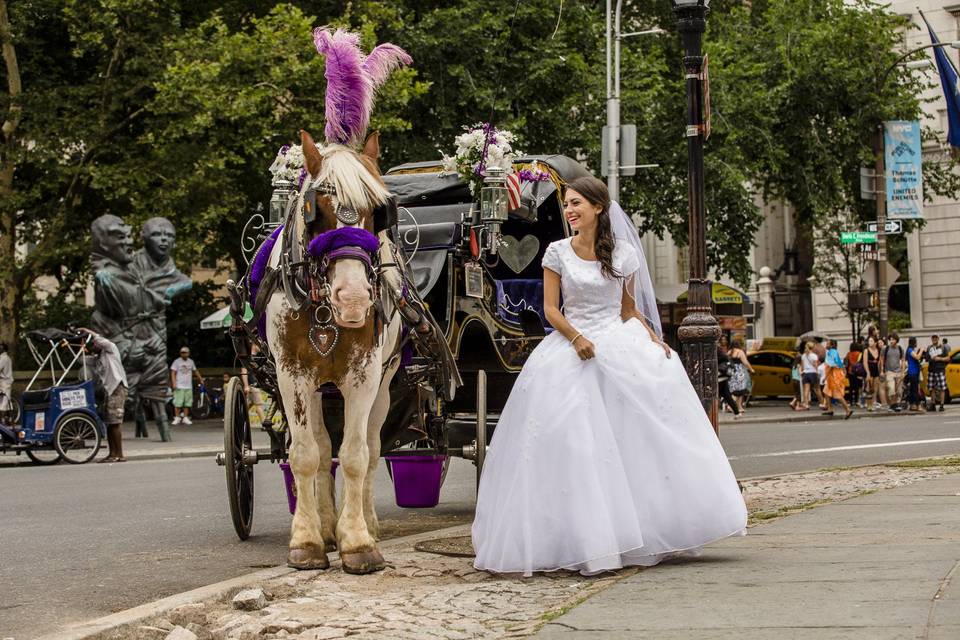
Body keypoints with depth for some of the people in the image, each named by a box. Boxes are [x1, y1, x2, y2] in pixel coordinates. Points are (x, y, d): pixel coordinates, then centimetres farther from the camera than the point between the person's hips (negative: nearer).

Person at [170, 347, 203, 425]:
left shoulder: (191, 362, 12)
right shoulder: (177, 361, -1)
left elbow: (195, 371, 25)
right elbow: (173, 373, -4)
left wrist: (201, 379, 23)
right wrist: (174, 383, -15)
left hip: (188, 386, 4)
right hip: (179, 386, -4)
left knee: (187, 403, 4)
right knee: (178, 403, -8)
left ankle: (185, 418, 11)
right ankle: (177, 418, -1)